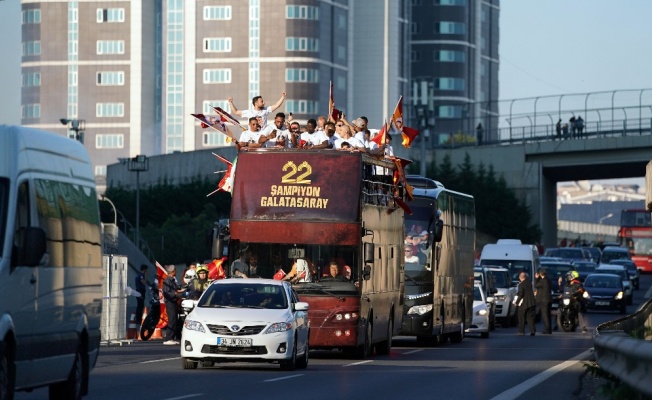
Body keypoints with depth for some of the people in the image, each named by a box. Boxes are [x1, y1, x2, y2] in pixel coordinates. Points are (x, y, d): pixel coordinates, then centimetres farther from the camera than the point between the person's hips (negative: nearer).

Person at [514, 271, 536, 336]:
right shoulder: (529, 282, 4)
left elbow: (520, 294, -17)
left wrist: (516, 302, -7)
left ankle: (521, 331, 10)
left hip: (524, 303, -6)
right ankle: (533, 330, -2)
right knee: (530, 317, 8)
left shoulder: (521, 284, -15)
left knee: (521, 318, 7)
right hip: (531, 302, 6)